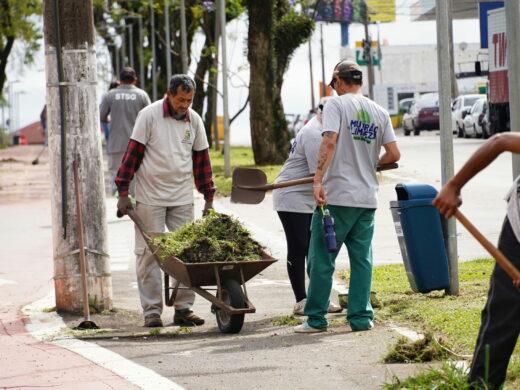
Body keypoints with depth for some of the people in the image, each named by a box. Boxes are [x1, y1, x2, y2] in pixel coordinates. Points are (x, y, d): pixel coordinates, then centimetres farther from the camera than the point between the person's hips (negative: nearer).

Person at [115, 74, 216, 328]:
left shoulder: (194, 120, 5)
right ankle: (152, 311, 2)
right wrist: (123, 193, -9)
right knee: (148, 253, -2)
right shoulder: (149, 115, -8)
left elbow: (202, 160, 12)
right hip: (150, 198, -4)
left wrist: (209, 199, 11)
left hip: (182, 199, 4)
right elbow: (133, 153, -6)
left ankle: (183, 309, 7)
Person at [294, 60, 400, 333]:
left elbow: (329, 141, -17)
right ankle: (361, 317, 9)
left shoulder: (336, 104, -3)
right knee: (362, 259, 10)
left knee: (321, 259, 2)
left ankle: (316, 319, 5)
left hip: (337, 197, -5)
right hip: (367, 198, 5)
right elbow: (393, 154, 6)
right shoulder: (379, 112, 11)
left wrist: (318, 180, -23)